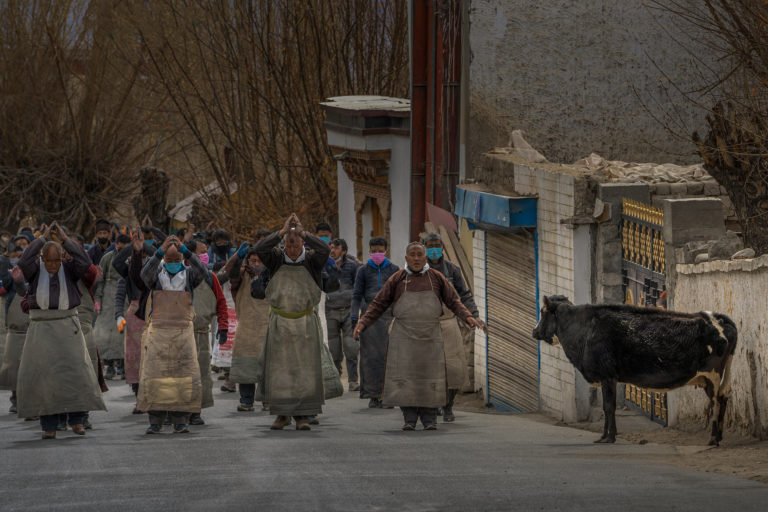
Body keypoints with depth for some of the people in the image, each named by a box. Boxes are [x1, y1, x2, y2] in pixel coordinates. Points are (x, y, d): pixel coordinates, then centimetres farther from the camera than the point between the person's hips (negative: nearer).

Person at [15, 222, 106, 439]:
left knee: (75, 370, -8)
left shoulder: (69, 269, 5)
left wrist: (64, 238, -10)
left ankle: (76, 420, 1)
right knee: (43, 373, -5)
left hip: (67, 326, 0)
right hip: (41, 329, 0)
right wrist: (43, 238, -13)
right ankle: (49, 426, -1)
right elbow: (24, 261, -18)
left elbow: (84, 262, -14)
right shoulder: (35, 269, 3)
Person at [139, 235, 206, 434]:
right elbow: (146, 273, -19)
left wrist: (184, 249, -28)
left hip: (183, 334, 0)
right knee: (154, 378, -5)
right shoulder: (156, 275, 5)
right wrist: (161, 251, -32)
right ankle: (155, 421, 2)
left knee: (184, 378, -7)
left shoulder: (189, 275, 6)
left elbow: (201, 271, -17)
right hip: (158, 333, 0)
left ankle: (180, 421, 0)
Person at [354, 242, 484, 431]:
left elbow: (453, 301, 9)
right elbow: (379, 303, 6)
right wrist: (363, 323, -4)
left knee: (429, 376, -2)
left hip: (430, 336, 1)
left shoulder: (436, 278, 6)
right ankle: (409, 419, 1)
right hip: (404, 336, -1)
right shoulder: (397, 279, 4)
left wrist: (468, 317, -6)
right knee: (405, 376, -5)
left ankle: (429, 419, 4)